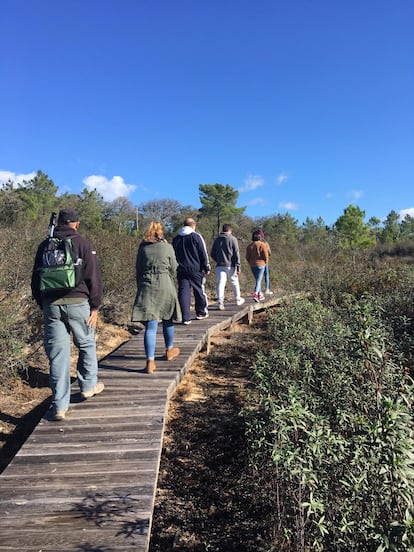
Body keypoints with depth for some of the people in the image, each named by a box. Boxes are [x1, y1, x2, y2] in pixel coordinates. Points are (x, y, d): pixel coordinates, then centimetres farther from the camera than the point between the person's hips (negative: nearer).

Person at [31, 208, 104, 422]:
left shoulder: (44, 246, 11)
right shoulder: (83, 244, -2)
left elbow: (36, 278, 14)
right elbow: (94, 278, -7)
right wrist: (95, 307, -2)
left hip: (51, 305, 3)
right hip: (78, 303, -3)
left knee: (57, 353, 5)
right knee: (86, 344, 18)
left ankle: (59, 406, 8)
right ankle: (89, 386, 31)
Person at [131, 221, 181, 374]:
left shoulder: (142, 248, 6)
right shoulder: (167, 247, 0)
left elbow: (138, 270, 10)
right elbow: (173, 269, 5)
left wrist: (140, 286, 20)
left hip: (146, 286, 1)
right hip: (165, 285, -1)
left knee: (150, 325, -2)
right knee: (167, 319, 19)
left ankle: (150, 361, -9)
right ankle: (169, 350, 36)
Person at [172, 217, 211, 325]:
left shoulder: (176, 239, 12)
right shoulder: (196, 236, -4)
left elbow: (173, 255, 18)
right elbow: (203, 254, -5)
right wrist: (207, 267, 2)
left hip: (181, 270, 4)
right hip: (196, 269, -3)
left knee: (183, 292, 0)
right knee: (199, 291, 12)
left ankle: (186, 318, -3)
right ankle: (201, 313, 24)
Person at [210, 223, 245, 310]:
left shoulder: (217, 239, 9)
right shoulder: (233, 239, -4)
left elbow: (212, 254, 11)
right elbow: (236, 253, -9)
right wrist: (238, 266, -8)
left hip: (220, 265, 3)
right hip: (230, 265, -2)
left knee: (221, 283, -3)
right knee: (234, 282, 13)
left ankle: (220, 302, -14)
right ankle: (238, 299, 28)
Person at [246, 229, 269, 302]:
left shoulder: (249, 246, 4)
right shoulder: (262, 245, -9)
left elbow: (247, 257, 4)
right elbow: (266, 256, -11)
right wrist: (265, 263, 7)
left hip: (252, 265, 5)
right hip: (260, 265, -5)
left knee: (258, 280, 18)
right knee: (258, 280, -6)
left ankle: (260, 295, 23)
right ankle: (255, 294, -23)